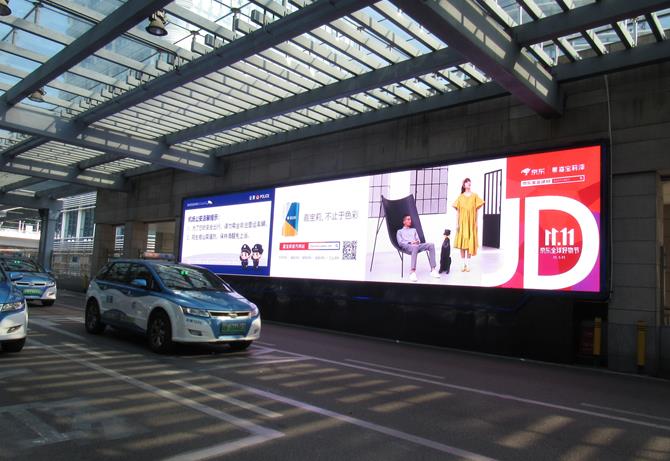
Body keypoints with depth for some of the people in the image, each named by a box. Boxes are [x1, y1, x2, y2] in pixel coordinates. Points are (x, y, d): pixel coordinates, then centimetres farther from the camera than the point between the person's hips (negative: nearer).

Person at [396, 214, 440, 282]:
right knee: (415, 247, -44)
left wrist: (417, 242, -3)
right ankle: (412, 272, -55)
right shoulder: (399, 231, 22)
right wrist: (410, 242, -9)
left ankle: (433, 270, -32)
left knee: (431, 245, -25)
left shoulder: (414, 230, 36)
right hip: (406, 247, -5)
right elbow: (400, 243, 6)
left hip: (416, 245, 5)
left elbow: (418, 240, 23)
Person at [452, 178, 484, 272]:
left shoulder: (475, 196, 4)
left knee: (470, 244, -1)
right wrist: (457, 223, 4)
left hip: (471, 223, -1)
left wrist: (475, 222, 1)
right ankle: (464, 264, 7)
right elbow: (458, 211, 8)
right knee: (461, 244, 0)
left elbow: (476, 208, 5)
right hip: (462, 223, 1)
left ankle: (468, 264, 6)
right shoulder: (460, 197, 6)